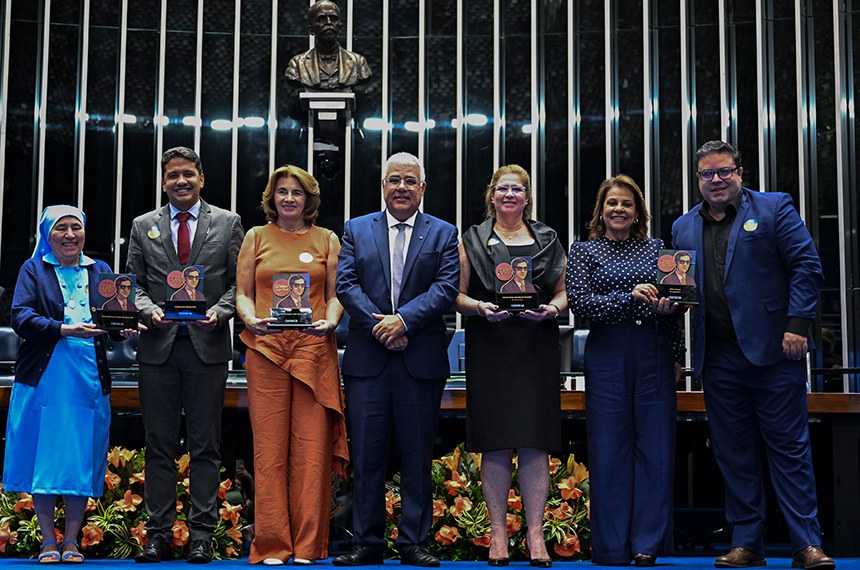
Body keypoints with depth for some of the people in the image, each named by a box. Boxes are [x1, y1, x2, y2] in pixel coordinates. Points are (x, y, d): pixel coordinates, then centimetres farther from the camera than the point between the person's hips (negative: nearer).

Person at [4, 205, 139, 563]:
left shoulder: (100, 271, 16)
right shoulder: (33, 269, 8)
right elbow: (21, 317, -5)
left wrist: (126, 329, -14)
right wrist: (64, 330, -19)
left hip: (90, 378, 2)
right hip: (45, 376, -2)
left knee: (82, 457, 1)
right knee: (44, 455, 0)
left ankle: (71, 542, 10)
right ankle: (48, 542, 10)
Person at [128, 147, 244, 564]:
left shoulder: (227, 223, 9)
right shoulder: (143, 226, 13)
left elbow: (238, 281, 6)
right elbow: (134, 283, 11)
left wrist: (219, 311, -11)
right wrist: (149, 310, -8)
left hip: (207, 345, -1)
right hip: (158, 345, 2)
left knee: (205, 446, 2)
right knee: (159, 446, 4)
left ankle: (201, 535, 7)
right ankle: (159, 534, 11)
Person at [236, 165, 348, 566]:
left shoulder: (327, 240, 13)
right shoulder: (256, 237, 13)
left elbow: (335, 295, 11)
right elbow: (242, 293, 10)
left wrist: (330, 322, -9)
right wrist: (252, 319, -10)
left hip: (314, 349, 0)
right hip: (265, 349, 0)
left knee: (312, 446, -3)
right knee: (269, 446, -1)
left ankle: (308, 544, 5)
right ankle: (272, 544, 5)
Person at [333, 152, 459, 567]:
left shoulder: (443, 234, 9)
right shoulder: (356, 230, 12)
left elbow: (447, 287, -3)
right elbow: (346, 284, 1)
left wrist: (404, 319, -15)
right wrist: (380, 324, -11)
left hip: (422, 360, 0)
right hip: (367, 358, 1)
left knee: (417, 456, 4)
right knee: (366, 455, 3)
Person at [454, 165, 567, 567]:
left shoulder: (547, 239, 15)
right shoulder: (472, 240, 11)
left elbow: (562, 293, 14)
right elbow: (458, 295, 7)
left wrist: (552, 308, -7)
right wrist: (480, 307, -12)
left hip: (536, 349, 1)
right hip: (489, 349, -1)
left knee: (534, 442, -3)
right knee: (495, 443, -1)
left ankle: (536, 534, 2)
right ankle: (497, 533, 7)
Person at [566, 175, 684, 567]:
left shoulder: (656, 249, 13)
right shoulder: (584, 251, 7)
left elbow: (675, 302, 15)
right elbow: (579, 302, -6)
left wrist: (677, 354, 3)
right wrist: (631, 298, -16)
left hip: (655, 355, 2)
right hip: (607, 355, -2)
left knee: (656, 448, 0)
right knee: (609, 449, 0)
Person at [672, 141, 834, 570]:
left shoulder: (774, 208, 3)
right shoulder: (683, 228, 15)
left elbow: (806, 266, -2)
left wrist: (797, 325, -12)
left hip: (772, 351, -4)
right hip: (718, 357, 4)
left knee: (790, 448, 0)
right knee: (733, 453, 7)